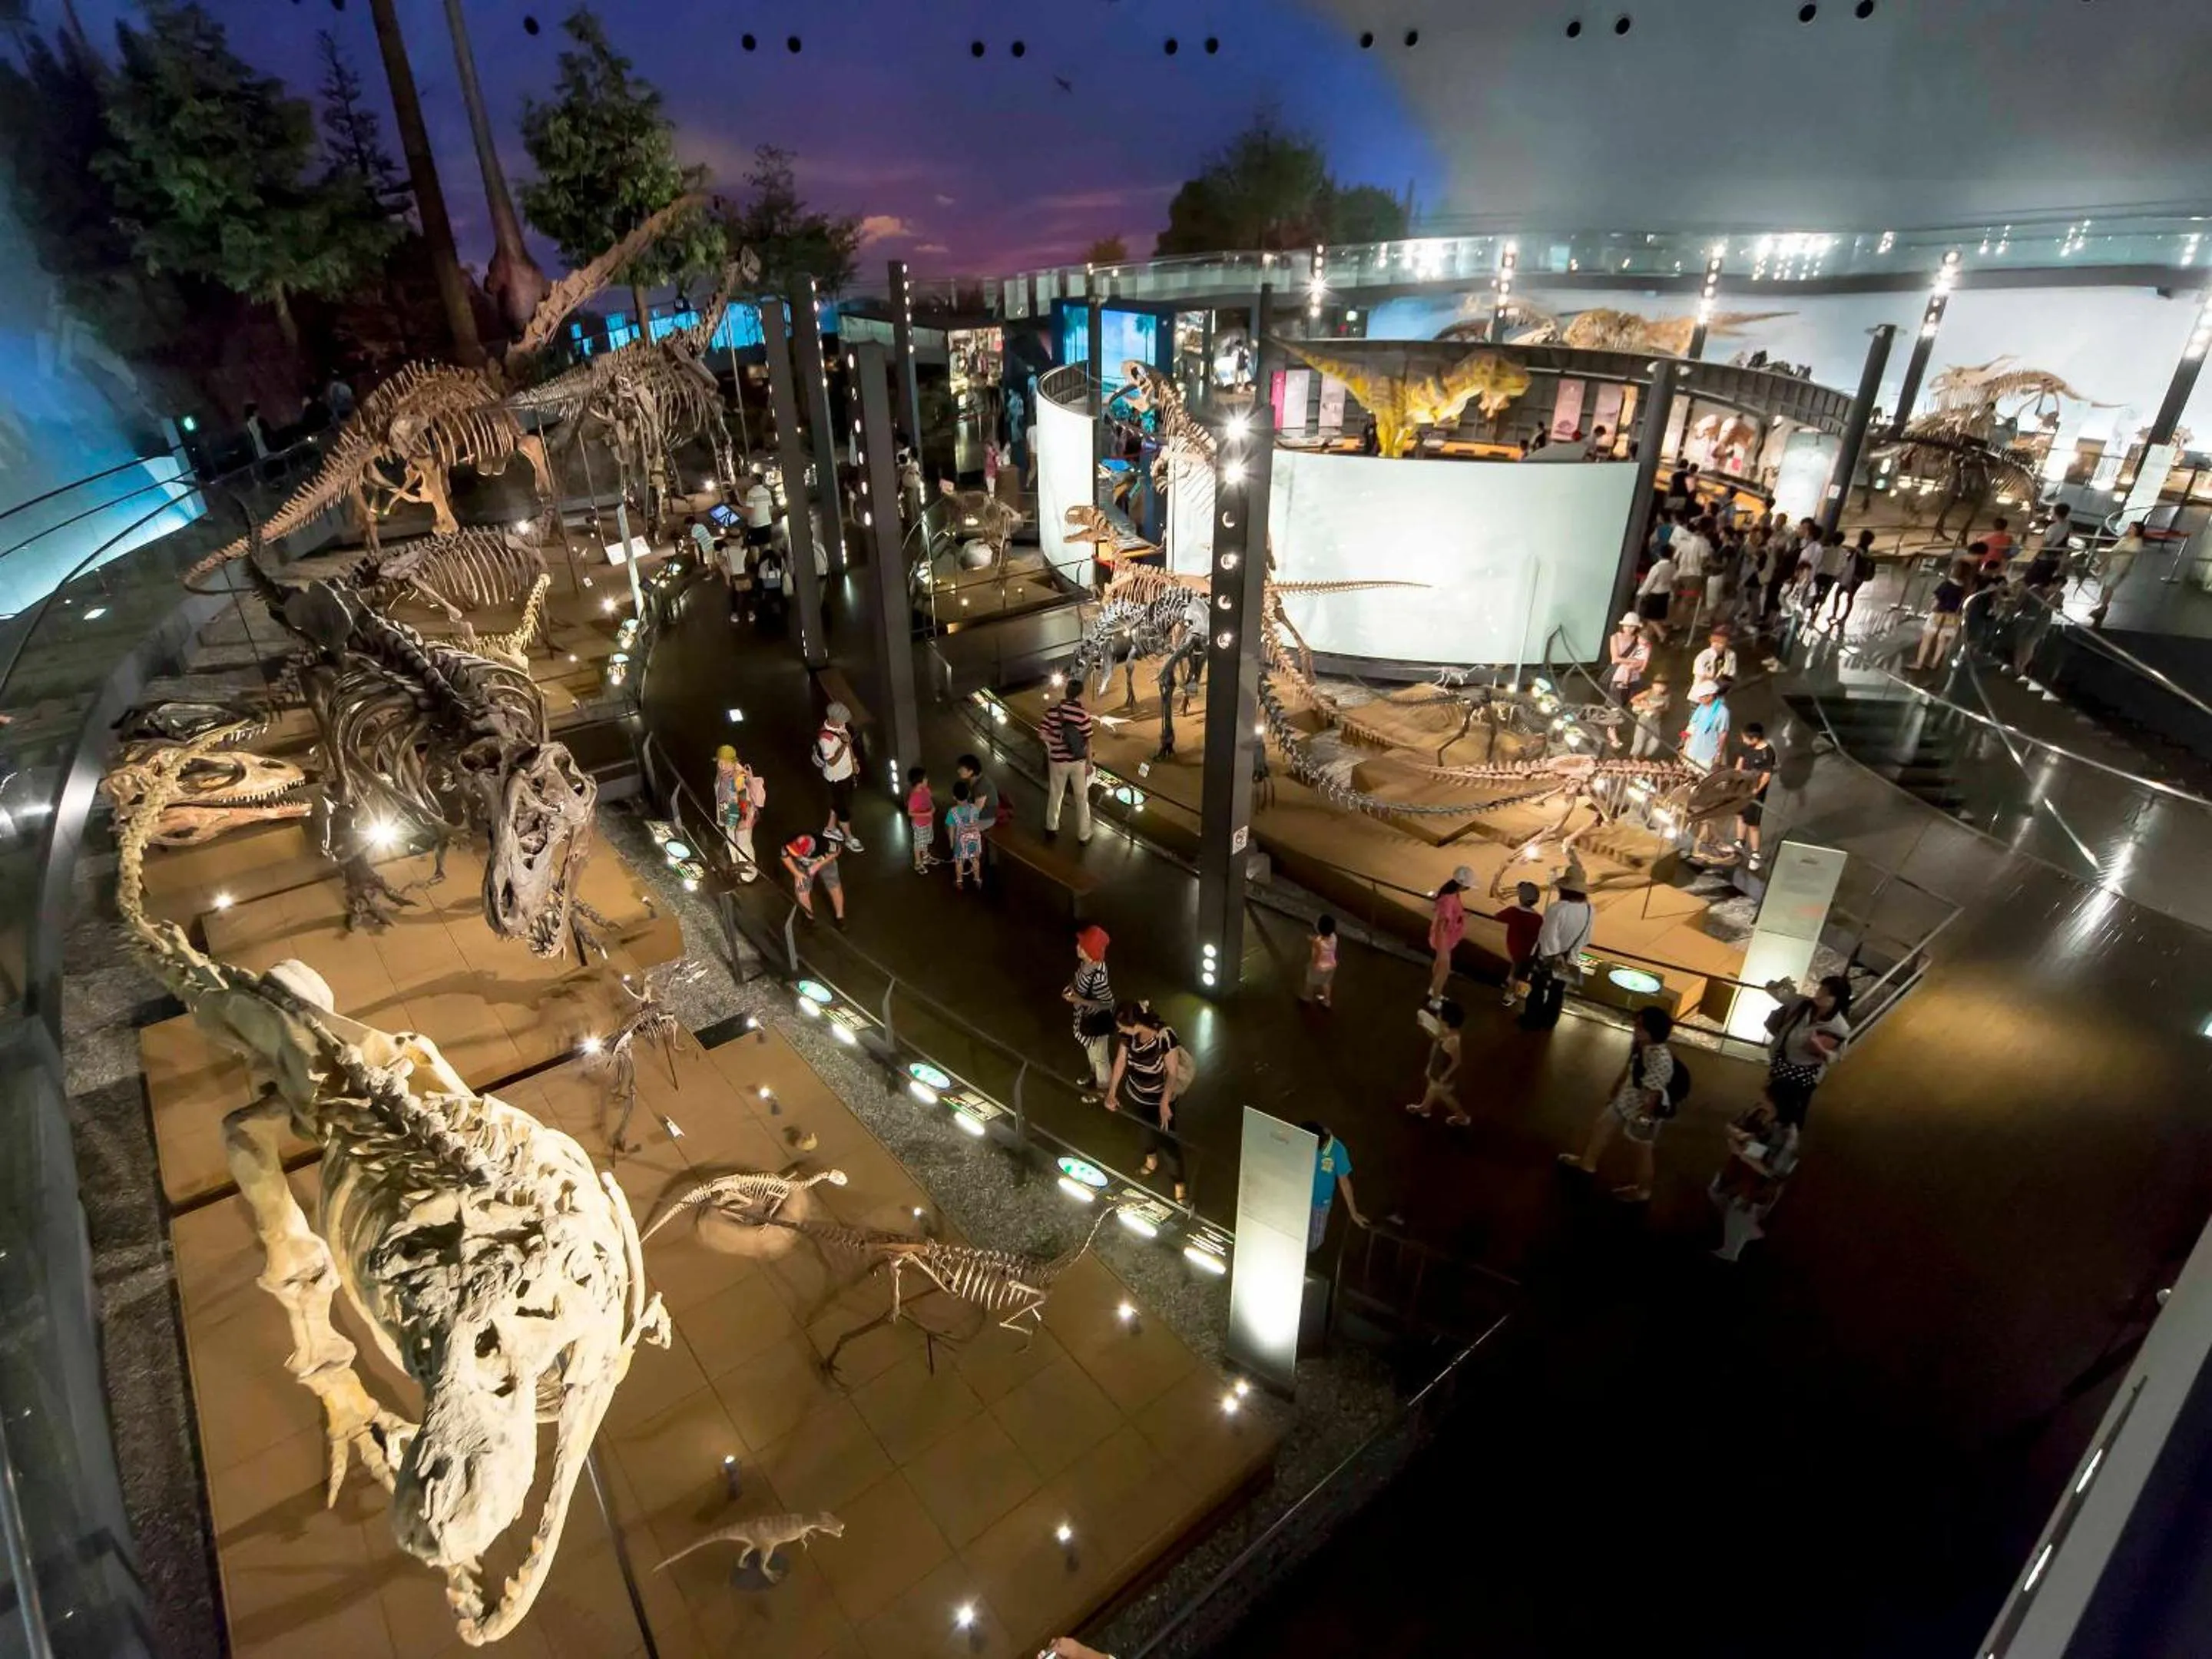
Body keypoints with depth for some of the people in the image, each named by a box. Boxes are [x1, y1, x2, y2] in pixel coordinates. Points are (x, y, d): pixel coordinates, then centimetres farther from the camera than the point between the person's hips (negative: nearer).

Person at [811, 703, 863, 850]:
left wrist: (854, 761, 13)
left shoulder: (840, 725, -9)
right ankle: (849, 838, 30)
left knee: (838, 802, 27)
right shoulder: (825, 738, -35)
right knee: (844, 808, 10)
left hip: (847, 772, 8)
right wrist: (844, 744, -38)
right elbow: (832, 762, -31)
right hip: (837, 777, -8)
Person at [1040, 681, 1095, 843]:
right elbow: (1087, 741, -11)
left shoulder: (1052, 711, -10)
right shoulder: (1083, 714, -16)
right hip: (1078, 761, -2)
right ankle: (1084, 835, 22)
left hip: (1058, 760, 2)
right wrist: (1089, 763, -2)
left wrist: (1054, 740, 2)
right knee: (1082, 798, 14)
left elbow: (1042, 734, -11)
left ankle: (1052, 828, 38)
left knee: (1055, 795, 22)